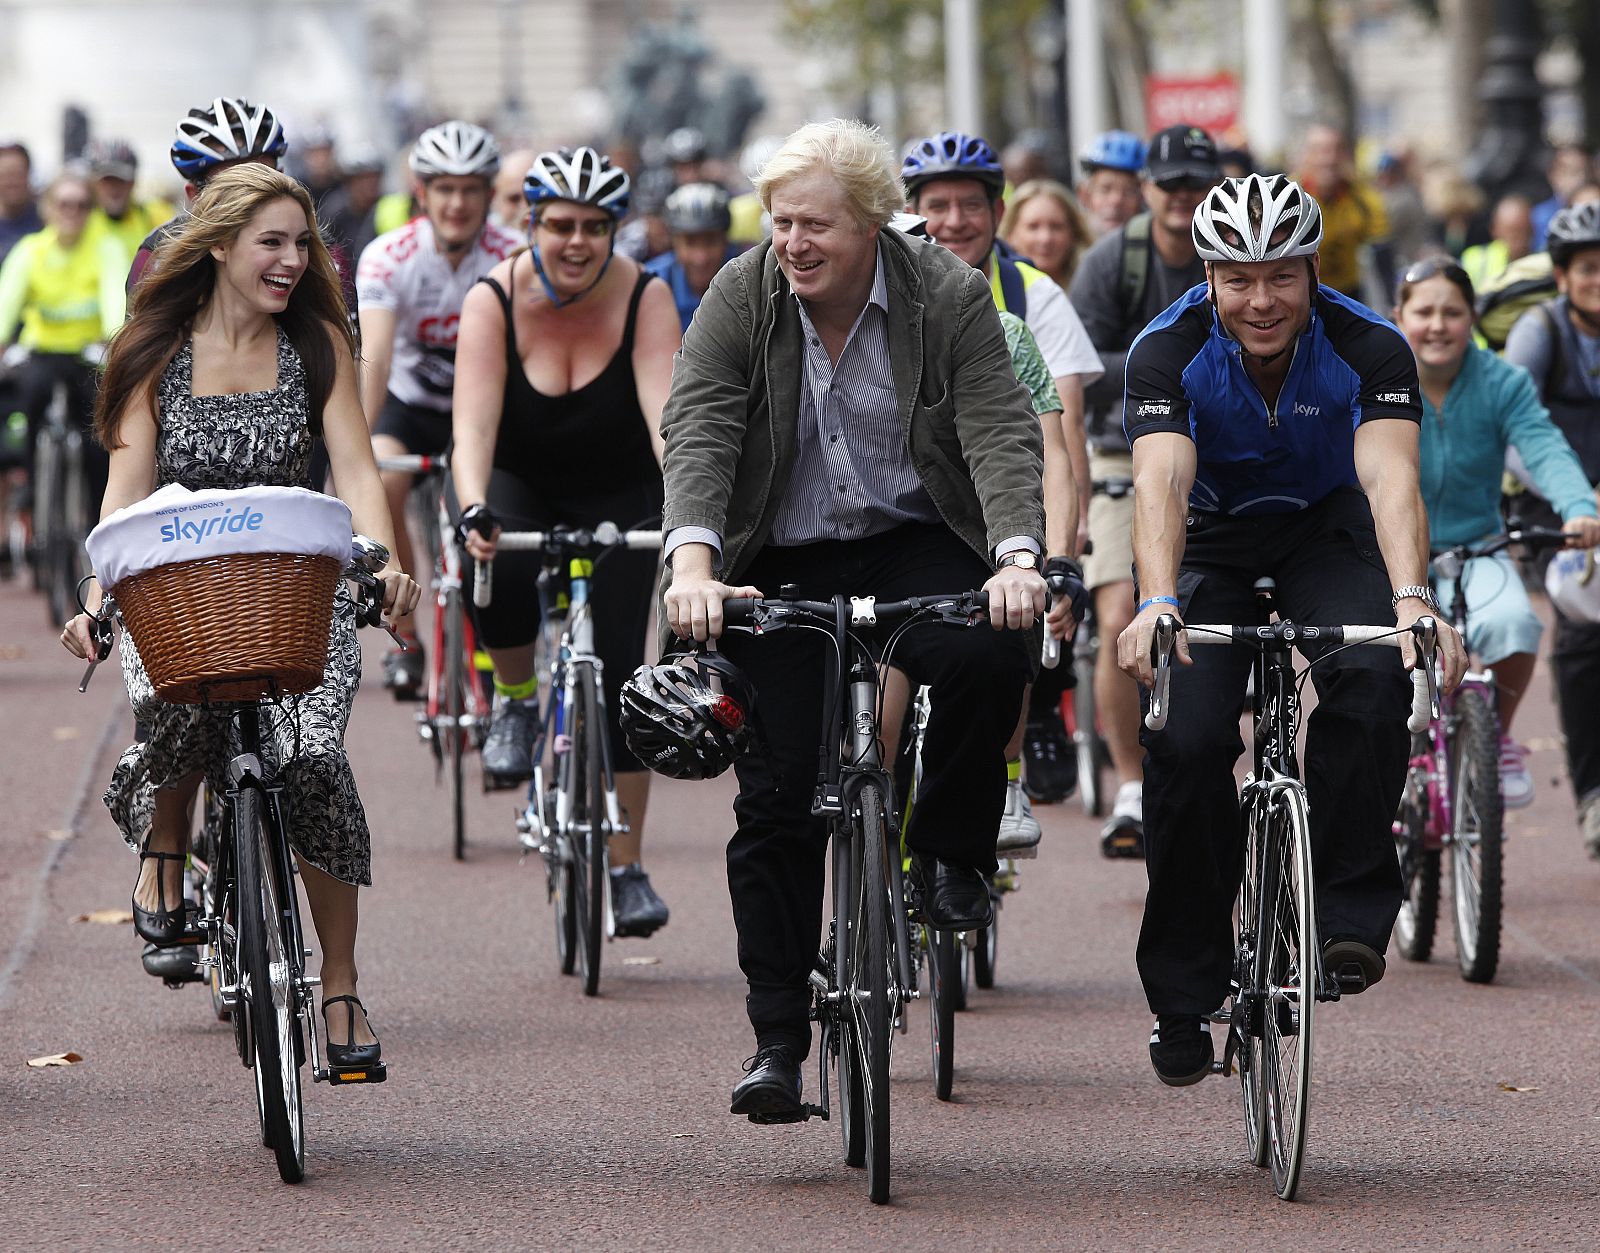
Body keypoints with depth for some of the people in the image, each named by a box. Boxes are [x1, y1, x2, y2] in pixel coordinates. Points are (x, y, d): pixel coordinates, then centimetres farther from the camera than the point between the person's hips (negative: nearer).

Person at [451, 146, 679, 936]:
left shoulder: (644, 300, -22)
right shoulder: (495, 300, -22)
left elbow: (664, 412, -34)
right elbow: (473, 424, -32)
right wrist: (473, 512, -50)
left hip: (618, 493, 0)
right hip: (519, 482, 0)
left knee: (618, 670, -8)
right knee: (498, 575, -34)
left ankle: (627, 870, 2)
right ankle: (516, 701, -3)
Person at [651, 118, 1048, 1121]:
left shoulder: (949, 296, -10)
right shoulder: (741, 298, -8)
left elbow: (1002, 433, -19)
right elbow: (697, 433, -19)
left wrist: (1018, 558, -37)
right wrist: (693, 560, -36)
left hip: (915, 543, -1)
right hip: (782, 563, 1)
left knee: (990, 659, -31)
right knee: (778, 798, -5)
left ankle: (951, 852, -2)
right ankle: (778, 1039, 3)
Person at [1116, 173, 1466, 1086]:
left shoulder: (1369, 348, -24)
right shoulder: (1170, 352, -24)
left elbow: (1391, 477, -37)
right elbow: (1160, 481, -37)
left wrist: (1412, 600, -55)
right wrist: (1158, 605, -55)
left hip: (1327, 534, 0)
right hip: (1212, 544, 0)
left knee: (1372, 674, -32)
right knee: (1187, 742, -19)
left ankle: (1350, 913, -21)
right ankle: (1185, 993, -4)